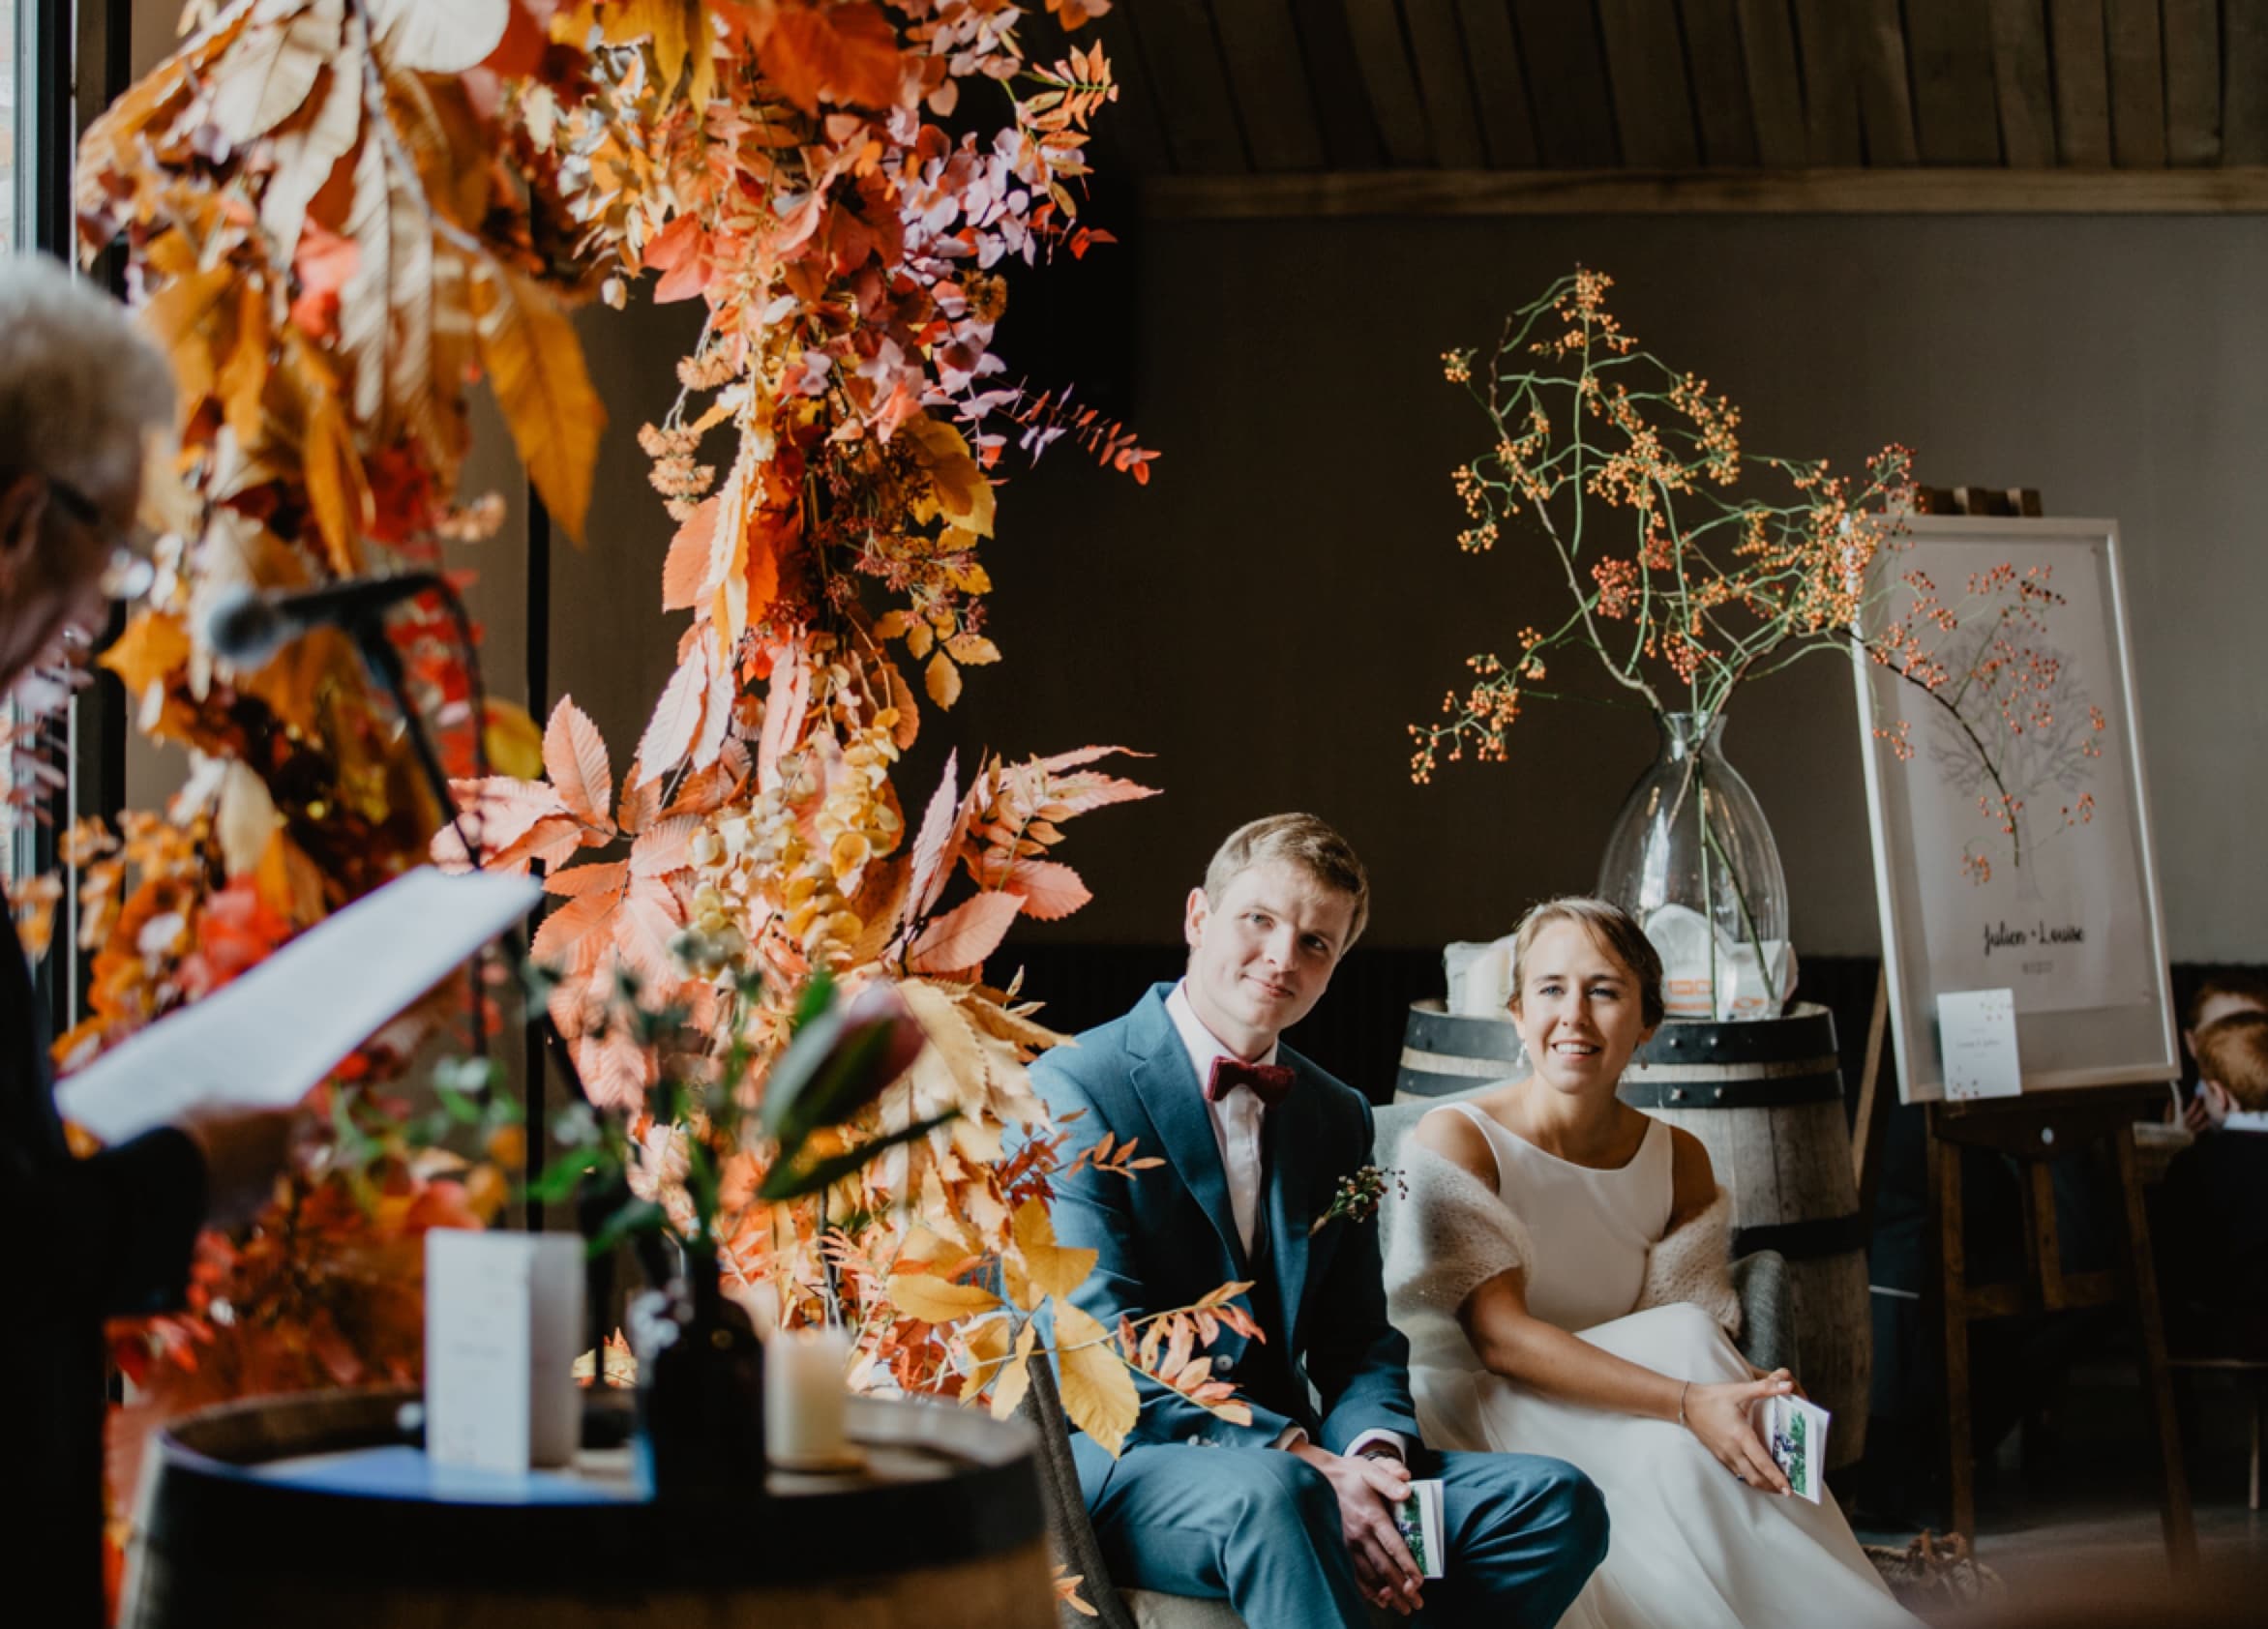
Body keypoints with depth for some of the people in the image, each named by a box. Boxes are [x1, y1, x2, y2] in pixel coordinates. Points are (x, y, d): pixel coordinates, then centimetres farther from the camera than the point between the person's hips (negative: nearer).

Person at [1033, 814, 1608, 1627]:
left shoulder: (1339, 1117, 16)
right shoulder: (1074, 1089, -6)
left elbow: (1357, 1341, 15)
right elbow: (1107, 1344, -15)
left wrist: (1372, 1453, -10)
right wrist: (1301, 1463, -24)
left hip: (1287, 1457, 7)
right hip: (1124, 1462, -7)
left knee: (1557, 1500, -14)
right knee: (1271, 1495, -40)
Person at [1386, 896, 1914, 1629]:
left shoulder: (1677, 1160, 5)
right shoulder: (1456, 1140, -12)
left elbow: (1704, 1343, -1)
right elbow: (1499, 1336, -21)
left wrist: (1755, 1395, -27)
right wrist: (1687, 1402, -31)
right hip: (1476, 1425, -4)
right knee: (1668, 1452, -29)